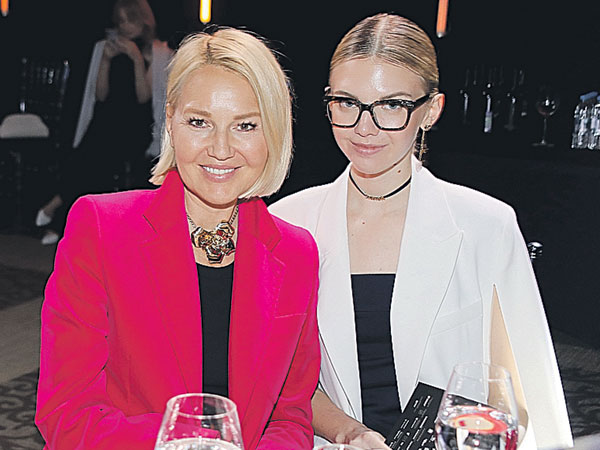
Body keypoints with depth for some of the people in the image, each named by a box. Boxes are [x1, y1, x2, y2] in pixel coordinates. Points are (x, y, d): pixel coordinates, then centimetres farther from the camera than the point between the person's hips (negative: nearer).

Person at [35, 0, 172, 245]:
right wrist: (106, 60, -5)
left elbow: (144, 97, -6)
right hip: (105, 119, 3)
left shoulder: (157, 53, 4)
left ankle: (56, 202, -8)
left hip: (135, 126, -3)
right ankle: (59, 224, -14)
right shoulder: (108, 47, 14)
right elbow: (101, 94, 6)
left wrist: (138, 60, -15)